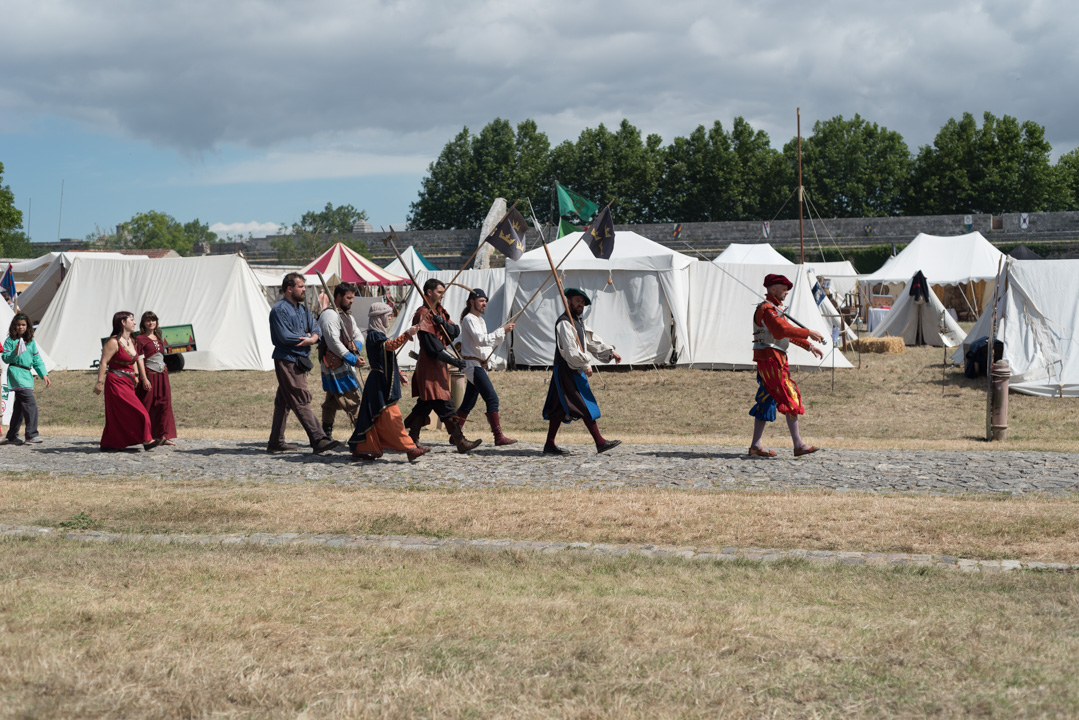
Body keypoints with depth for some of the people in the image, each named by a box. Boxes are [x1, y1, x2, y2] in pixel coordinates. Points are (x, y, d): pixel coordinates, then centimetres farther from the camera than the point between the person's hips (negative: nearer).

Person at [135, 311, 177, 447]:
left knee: (164, 404, -1)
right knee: (146, 406, -1)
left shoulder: (159, 338, 16)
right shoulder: (140, 339, -6)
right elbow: (140, 360, -11)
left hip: (162, 375, 7)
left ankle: (162, 436, -1)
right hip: (149, 375, -7)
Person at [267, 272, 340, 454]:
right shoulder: (279, 310, -11)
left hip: (299, 361, 9)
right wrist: (306, 338, -6)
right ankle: (319, 441, -17)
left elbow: (315, 330, 13)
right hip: (286, 361, -9)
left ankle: (276, 442, 19)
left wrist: (312, 338, -11)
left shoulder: (303, 309, 16)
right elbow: (285, 337, -20)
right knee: (301, 401, -12)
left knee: (283, 402, 13)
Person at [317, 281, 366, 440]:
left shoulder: (348, 316, 18)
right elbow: (333, 342, -21)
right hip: (335, 366, -10)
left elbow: (358, 336, 17)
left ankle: (326, 434, 21)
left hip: (344, 366, 10)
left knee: (332, 401, 14)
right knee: (352, 399, -12)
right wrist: (353, 359, -21)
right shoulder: (329, 315, -14)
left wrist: (355, 345, -8)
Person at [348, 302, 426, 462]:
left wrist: (399, 375, 25)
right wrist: (407, 334, -41)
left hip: (384, 383, 11)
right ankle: (409, 448, -12)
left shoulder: (378, 335, 21)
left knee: (376, 418, 11)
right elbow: (390, 345, -32)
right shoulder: (374, 335, -12)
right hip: (380, 383, -11)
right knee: (391, 416, -9)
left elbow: (388, 359, 28)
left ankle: (362, 449, 14)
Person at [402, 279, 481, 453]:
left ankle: (412, 439, 17)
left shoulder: (440, 311, 17)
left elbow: (455, 332, 5)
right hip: (429, 367, -10)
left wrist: (443, 323, -15)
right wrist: (453, 360, -20)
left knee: (425, 403, 12)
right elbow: (431, 345, -19)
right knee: (444, 405, -10)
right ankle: (460, 442, -11)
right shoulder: (423, 314, -13)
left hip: (439, 366, 10)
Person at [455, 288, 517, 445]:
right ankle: (498, 437, -17)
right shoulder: (469, 319, -11)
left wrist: (502, 334, 5)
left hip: (479, 364, 10)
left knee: (469, 402, 10)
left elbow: (487, 342, 21)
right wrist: (502, 331, -24)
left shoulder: (480, 319, 19)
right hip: (473, 364, -10)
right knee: (492, 398, -15)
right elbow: (481, 340, -23)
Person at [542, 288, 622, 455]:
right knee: (586, 406, -11)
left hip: (576, 371, 10)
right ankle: (600, 442, -10)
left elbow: (593, 342, 18)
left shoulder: (579, 322, 20)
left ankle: (549, 445, 13)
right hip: (566, 371, -10)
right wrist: (586, 365, -19)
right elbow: (570, 349, -20)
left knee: (560, 409, 10)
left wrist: (610, 352, 7)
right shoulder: (564, 323, -12)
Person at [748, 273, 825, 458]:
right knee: (791, 400, -10)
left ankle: (755, 446, 10)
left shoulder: (775, 309, 21)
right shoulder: (767, 309, -13)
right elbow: (782, 330, -27)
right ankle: (798, 445, -9)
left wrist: (810, 346, 23)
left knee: (767, 403, 9)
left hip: (775, 360, 10)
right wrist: (808, 333, -26)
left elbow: (787, 331, 27)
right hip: (770, 360, -10)